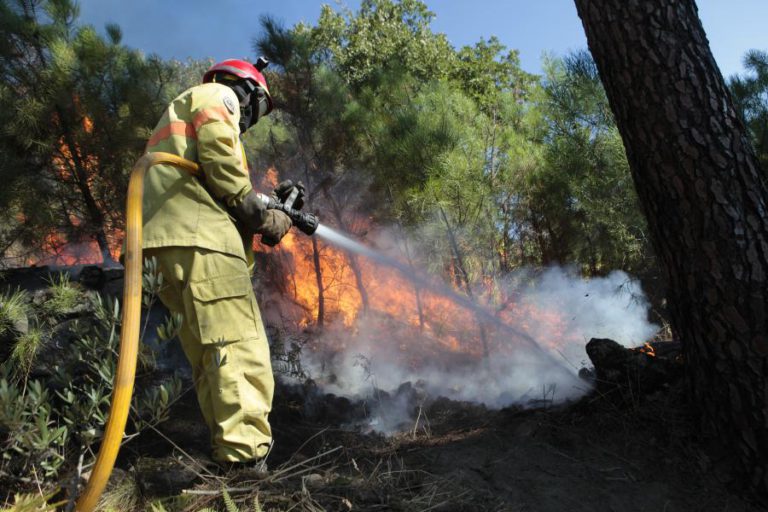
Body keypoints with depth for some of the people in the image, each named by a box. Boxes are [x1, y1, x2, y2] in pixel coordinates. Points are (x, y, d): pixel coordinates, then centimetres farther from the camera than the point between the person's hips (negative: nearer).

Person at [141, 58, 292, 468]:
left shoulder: (186, 116, 37)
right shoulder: (216, 96, 10)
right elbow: (219, 158, -12)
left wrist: (269, 205, 14)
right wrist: (261, 215, -6)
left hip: (176, 237, 10)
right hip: (198, 236, -10)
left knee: (210, 355, 10)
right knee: (239, 350, -15)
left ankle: (226, 451, 14)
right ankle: (246, 457, -18)